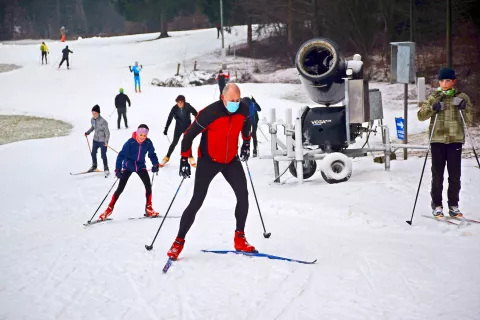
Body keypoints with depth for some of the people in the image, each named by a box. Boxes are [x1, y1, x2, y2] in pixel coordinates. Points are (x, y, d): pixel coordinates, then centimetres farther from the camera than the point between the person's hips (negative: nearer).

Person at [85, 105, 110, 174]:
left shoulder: (103, 121, -24)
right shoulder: (93, 120, -3)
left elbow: (107, 132, -20)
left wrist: (106, 141, -25)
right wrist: (88, 132, 8)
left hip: (103, 141, -7)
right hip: (95, 139, 7)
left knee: (103, 155, -3)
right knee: (93, 153, 15)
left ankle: (106, 168, 13)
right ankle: (94, 166, 35)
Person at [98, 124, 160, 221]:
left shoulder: (148, 143, -14)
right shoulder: (130, 142, -24)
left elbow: (152, 154, -1)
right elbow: (121, 155, -23)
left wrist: (155, 165, -18)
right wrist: (118, 169, -30)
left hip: (140, 166, 3)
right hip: (128, 166, -3)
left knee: (148, 185, -11)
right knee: (120, 188, -5)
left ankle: (149, 208, 4)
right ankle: (109, 209, 4)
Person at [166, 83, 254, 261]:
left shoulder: (244, 110, -12)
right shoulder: (209, 113, -27)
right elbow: (189, 135, -17)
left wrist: (246, 143, 16)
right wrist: (184, 160, -15)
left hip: (231, 160, 4)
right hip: (208, 161, -4)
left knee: (243, 195, -8)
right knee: (197, 201, -5)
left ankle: (240, 239, 6)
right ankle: (179, 241, 7)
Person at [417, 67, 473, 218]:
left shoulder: (462, 98, 7)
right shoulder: (433, 98, 7)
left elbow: (469, 120, 5)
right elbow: (420, 115, 1)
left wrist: (464, 108, -13)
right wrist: (433, 108, -16)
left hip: (455, 139, 0)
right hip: (438, 139, 0)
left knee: (455, 175, 2)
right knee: (437, 175, 2)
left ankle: (453, 206, 12)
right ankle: (437, 206, 10)